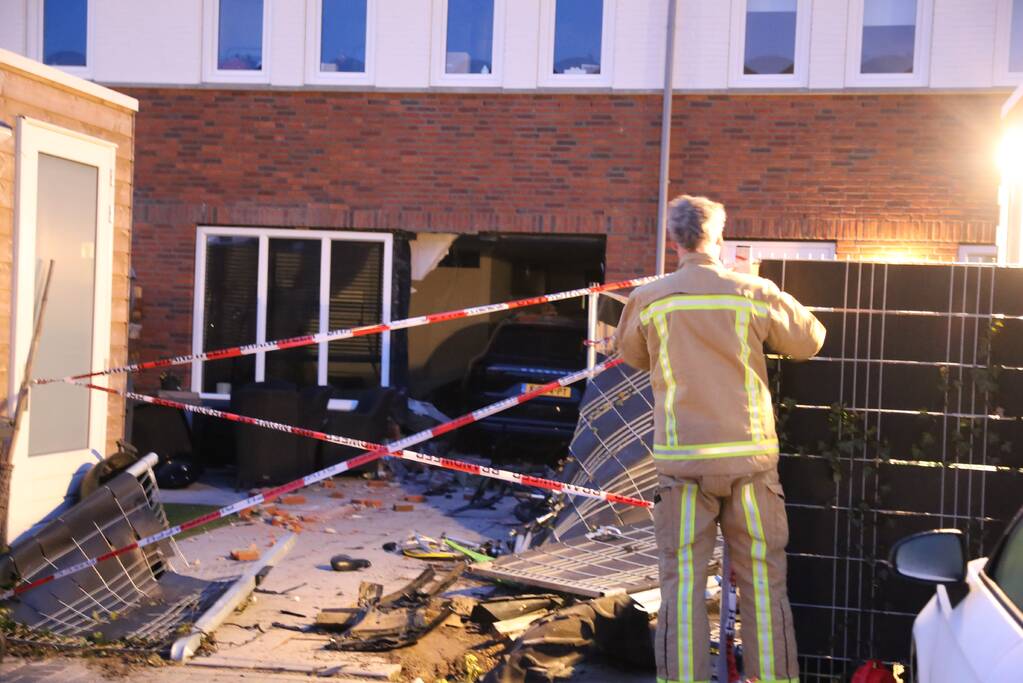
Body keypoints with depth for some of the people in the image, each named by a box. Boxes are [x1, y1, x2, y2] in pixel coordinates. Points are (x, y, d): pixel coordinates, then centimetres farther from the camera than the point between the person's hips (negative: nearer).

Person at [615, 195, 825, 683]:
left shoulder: (649, 300, -1)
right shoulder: (755, 293, -2)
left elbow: (632, 355, 16)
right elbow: (809, 342, 10)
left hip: (683, 461, 0)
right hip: (749, 459, 0)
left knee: (683, 583, 5)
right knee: (763, 582, 10)